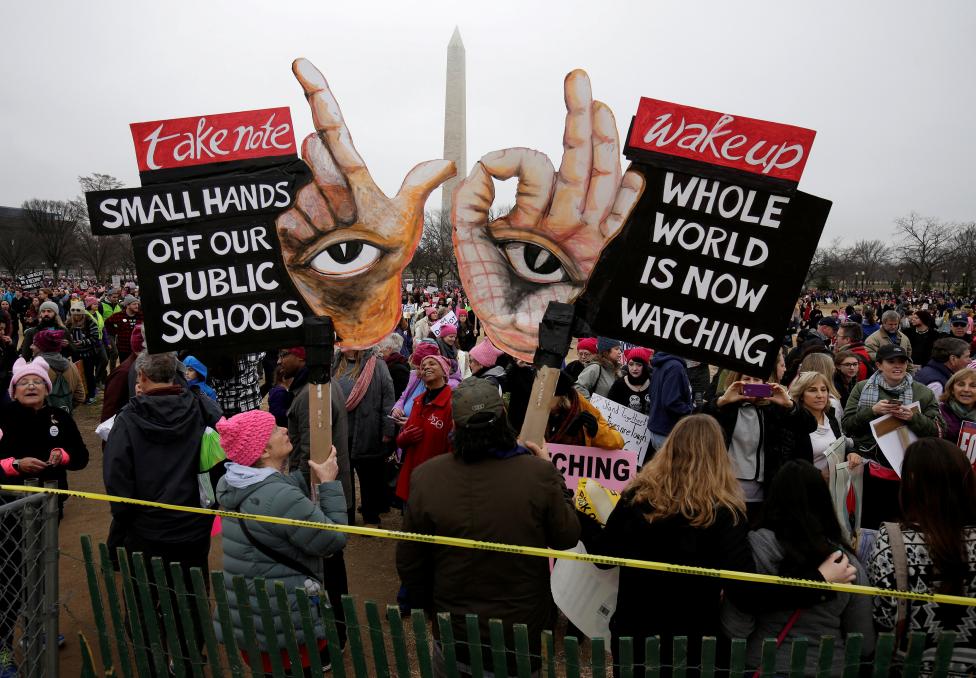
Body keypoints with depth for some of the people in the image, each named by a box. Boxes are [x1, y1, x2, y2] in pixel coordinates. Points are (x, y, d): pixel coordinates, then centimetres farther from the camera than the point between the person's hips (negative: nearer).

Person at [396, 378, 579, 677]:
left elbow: (409, 562, -8)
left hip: (455, 630, 1)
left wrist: (425, 603, 12)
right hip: (525, 628, 0)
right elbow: (567, 537, -7)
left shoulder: (425, 477, -19)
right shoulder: (538, 473, -22)